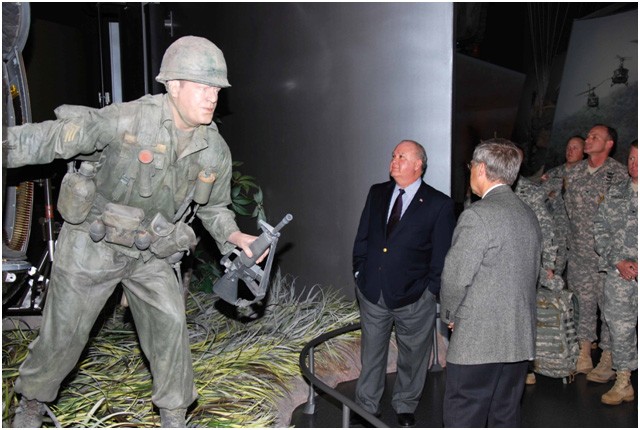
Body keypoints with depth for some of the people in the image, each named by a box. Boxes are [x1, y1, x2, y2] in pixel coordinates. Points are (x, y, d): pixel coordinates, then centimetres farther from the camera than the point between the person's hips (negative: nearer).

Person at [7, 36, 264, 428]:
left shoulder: (215, 151, -9)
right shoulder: (130, 119, -23)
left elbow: (215, 208, 5)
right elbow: (56, 137, -18)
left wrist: (237, 237, -13)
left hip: (151, 253, 3)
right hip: (93, 244, -3)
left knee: (170, 323, -6)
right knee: (64, 332, 9)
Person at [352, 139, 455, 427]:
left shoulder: (439, 204, -9)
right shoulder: (377, 193, 4)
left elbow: (442, 256, -6)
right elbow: (362, 237, 10)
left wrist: (430, 291, -8)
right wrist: (359, 273, 5)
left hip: (413, 297, -3)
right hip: (372, 293, 3)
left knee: (411, 357, 17)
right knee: (371, 355, 17)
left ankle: (405, 408, 40)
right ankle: (365, 407, 35)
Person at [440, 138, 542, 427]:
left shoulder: (477, 215, -16)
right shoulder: (529, 216, 9)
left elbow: (455, 277, -16)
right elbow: (534, 272, 15)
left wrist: (449, 315, 2)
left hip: (478, 339, -8)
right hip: (520, 339, 8)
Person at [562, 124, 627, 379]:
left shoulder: (618, 173, -6)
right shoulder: (574, 172, 10)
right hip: (578, 250, 5)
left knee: (608, 303, 1)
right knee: (583, 300, 12)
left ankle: (607, 361, 13)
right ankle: (584, 356, 23)